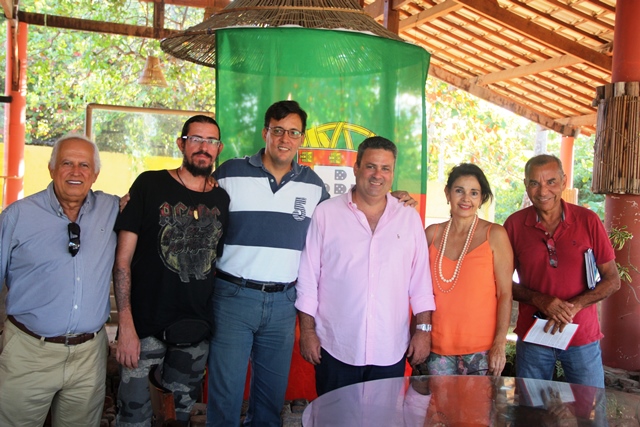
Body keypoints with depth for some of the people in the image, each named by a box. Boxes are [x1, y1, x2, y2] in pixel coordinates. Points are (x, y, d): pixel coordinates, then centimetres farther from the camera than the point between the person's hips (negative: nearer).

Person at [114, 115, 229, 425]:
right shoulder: (150, 185, -5)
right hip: (145, 329, -3)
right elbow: (123, 261, -7)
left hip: (197, 332, 4)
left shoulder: (221, 199, 5)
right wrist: (126, 327, -14)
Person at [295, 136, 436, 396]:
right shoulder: (326, 213, -1)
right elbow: (308, 276, 1)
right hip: (335, 350, -1)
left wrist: (423, 329, 4)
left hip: (390, 352, 2)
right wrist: (307, 330, -1)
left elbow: (421, 280, 9)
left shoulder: (410, 219, 6)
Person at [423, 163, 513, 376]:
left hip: (481, 348, -2)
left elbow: (505, 293, -6)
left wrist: (500, 344, -9)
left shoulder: (495, 235, -3)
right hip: (438, 346, 3)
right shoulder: (433, 234, 4)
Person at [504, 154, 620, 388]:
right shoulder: (514, 224, -4)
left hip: (582, 336, 0)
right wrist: (539, 300, -16)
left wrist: (574, 305, -16)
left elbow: (612, 280, -1)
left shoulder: (588, 221, -5)